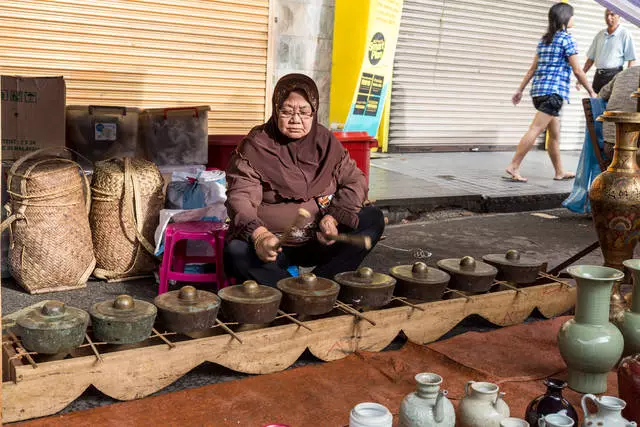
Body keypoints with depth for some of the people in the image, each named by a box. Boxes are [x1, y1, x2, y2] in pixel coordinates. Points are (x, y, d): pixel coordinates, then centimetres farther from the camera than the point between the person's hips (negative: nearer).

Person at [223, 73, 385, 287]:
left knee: (374, 218, -16)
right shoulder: (255, 145, -7)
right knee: (235, 252, -33)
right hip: (273, 243, -3)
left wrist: (335, 216, -14)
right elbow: (240, 196, -17)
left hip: (319, 241, 4)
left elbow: (355, 181, 5)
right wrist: (259, 234, -37)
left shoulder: (326, 141, 5)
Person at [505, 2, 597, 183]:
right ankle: (513, 167, -16)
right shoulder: (566, 39, -5)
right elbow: (577, 71, -6)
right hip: (554, 91, -8)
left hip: (538, 90, 8)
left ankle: (560, 172, 20)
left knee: (555, 134, 14)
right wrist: (591, 92, 2)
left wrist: (520, 90, 17)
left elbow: (533, 68, 17)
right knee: (535, 130, -12)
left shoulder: (544, 40, 18)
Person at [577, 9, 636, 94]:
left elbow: (631, 60, -5)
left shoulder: (625, 34, -1)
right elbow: (591, 58, 18)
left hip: (614, 75, -5)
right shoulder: (600, 35, 16)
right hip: (598, 76, 5)